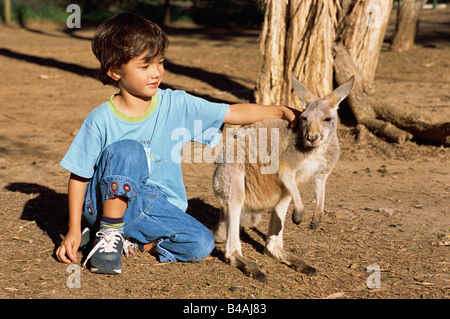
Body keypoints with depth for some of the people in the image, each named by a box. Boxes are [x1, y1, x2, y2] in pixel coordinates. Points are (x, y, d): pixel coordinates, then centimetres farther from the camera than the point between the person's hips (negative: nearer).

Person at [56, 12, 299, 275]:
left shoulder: (176, 105, -5)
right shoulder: (101, 120, -10)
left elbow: (233, 113, -5)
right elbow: (79, 176, -5)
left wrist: (280, 111, -14)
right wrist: (74, 230, -8)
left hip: (154, 207, 3)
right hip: (103, 202, -3)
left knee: (202, 244, -20)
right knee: (127, 150, -30)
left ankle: (129, 240, -4)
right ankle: (109, 232, -17)